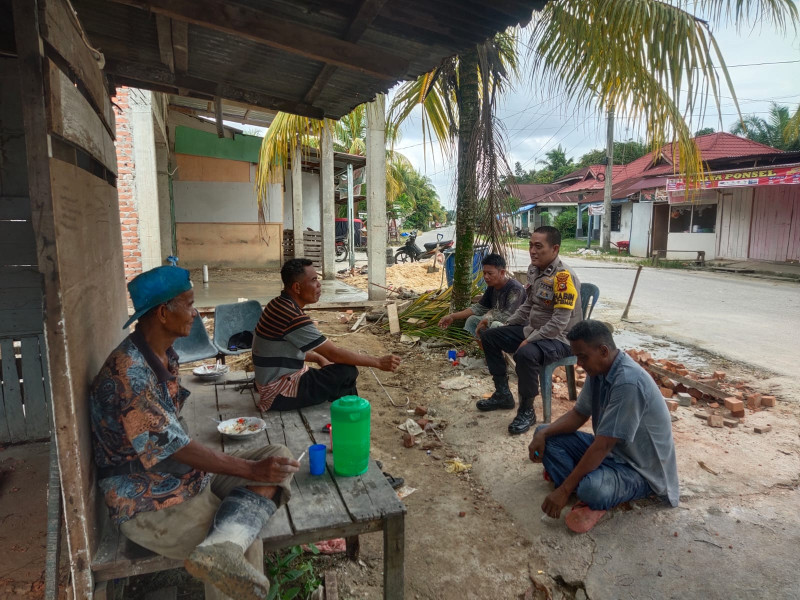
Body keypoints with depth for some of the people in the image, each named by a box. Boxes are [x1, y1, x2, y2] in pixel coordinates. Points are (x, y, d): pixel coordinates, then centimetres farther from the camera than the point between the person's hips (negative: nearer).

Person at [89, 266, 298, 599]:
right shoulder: (128, 372, -24)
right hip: (150, 507, -10)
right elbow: (174, 447, -23)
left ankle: (222, 548, -28)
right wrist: (252, 470, -19)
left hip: (188, 476, 10)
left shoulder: (164, 356, 6)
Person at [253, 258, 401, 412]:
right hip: (280, 393, -10)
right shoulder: (292, 316, -26)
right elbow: (334, 353, -24)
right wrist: (378, 362, -16)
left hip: (274, 383, 10)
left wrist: (319, 358, 6)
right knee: (347, 373, -15)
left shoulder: (280, 305, 4)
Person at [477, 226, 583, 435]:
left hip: (559, 338, -9)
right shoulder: (534, 269, 4)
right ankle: (503, 394, 16)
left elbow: (559, 323, -26)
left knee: (526, 354, -37)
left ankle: (527, 411, -15)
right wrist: (505, 326, 10)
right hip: (532, 330, 9)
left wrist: (529, 341, -25)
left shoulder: (563, 276, -23)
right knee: (489, 337, 7)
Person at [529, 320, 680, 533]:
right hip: (609, 450, 9)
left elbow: (603, 446, -31)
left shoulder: (628, 382, -32)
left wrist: (564, 489, -26)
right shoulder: (599, 369, -4)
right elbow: (579, 414, 6)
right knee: (545, 436, 0)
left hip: (640, 468, -8)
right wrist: (544, 433, -13)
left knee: (592, 489, -39)